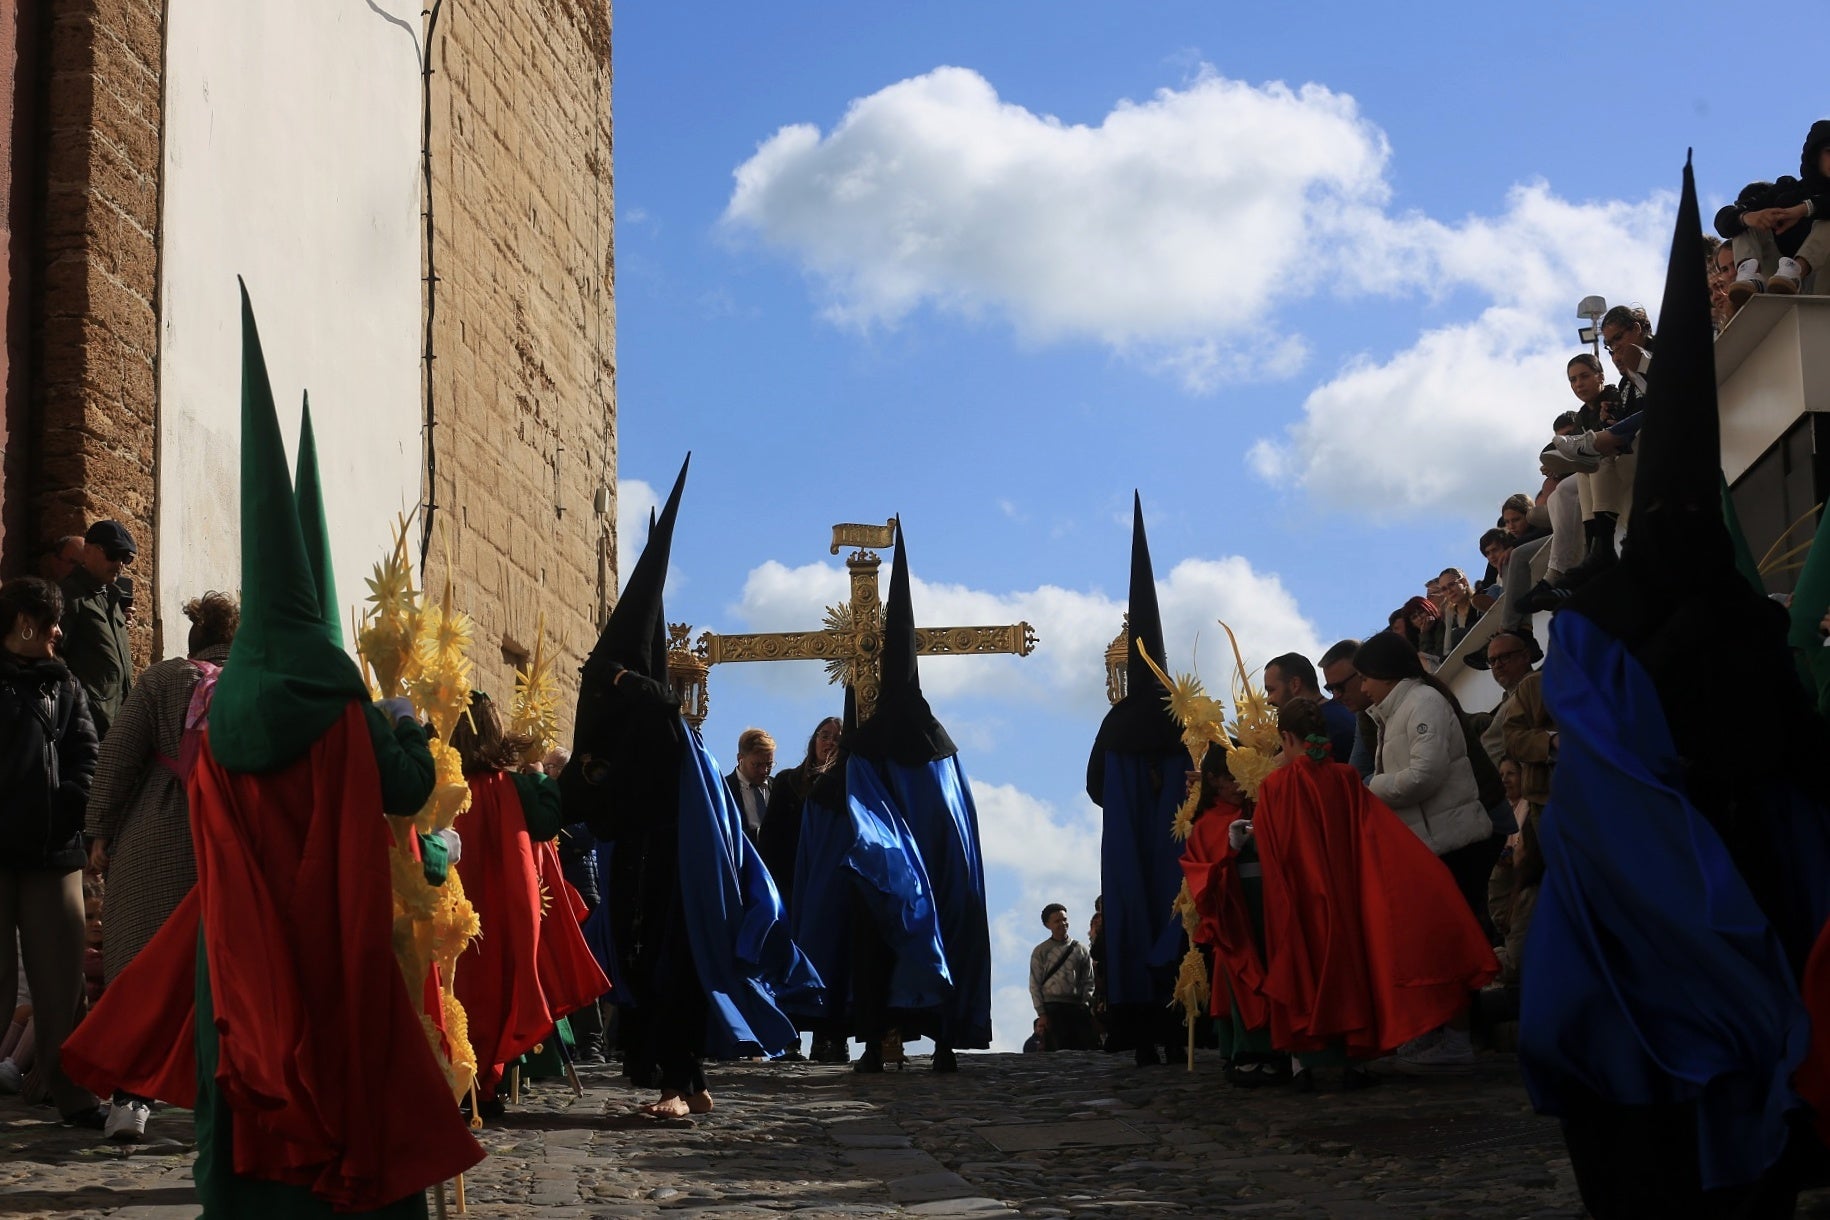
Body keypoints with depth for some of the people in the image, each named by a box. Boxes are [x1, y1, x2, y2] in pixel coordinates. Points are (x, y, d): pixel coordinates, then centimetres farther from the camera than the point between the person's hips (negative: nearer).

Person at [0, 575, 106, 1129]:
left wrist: (71, 804, -6)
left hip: (54, 851, 4)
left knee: (61, 978, 4)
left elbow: (85, 753, 11)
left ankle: (72, 1093, 9)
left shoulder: (64, 685, 16)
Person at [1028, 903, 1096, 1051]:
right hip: (1053, 1009, -2)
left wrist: (1086, 1004, -3)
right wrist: (1041, 1014, -5)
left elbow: (1089, 981, 13)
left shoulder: (1080, 949, 16)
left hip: (1078, 1007, 2)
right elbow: (1035, 985, 5)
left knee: (1090, 1047, -9)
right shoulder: (1040, 952, 10)